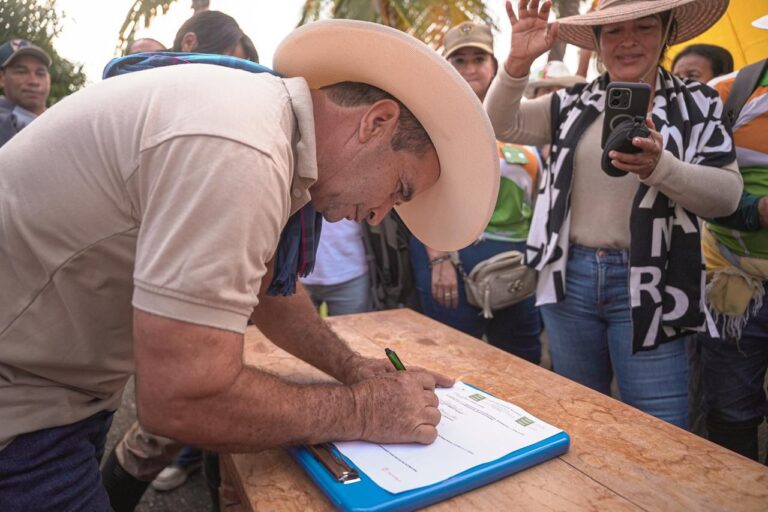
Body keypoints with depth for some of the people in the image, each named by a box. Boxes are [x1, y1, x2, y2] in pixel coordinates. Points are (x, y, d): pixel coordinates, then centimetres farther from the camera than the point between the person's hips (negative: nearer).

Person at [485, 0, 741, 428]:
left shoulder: (697, 104, 3)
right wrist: (518, 62, -17)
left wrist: (660, 166, -27)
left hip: (646, 287, -2)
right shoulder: (574, 103, 8)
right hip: (570, 279, 3)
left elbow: (728, 193, -8)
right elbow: (502, 125, 0)